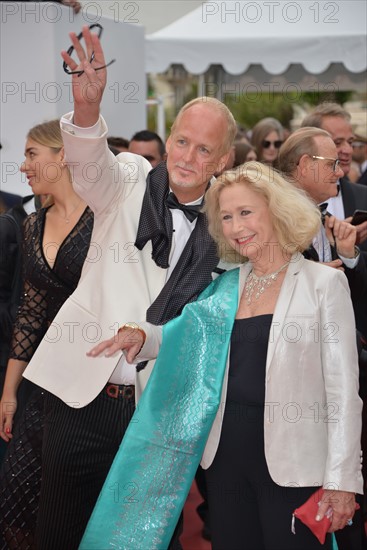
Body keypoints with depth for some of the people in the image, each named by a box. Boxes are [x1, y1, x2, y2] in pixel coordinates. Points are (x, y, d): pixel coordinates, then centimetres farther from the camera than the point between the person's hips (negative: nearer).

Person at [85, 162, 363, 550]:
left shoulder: (323, 282, -4)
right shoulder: (225, 286, 10)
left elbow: (343, 387, -7)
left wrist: (342, 479, -11)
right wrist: (141, 335, -10)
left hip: (292, 462, -5)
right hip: (226, 451, 5)